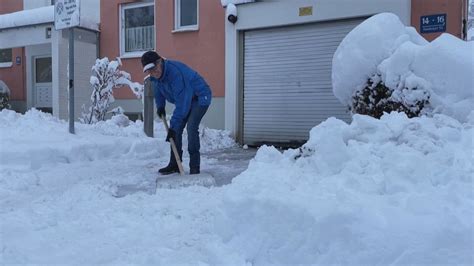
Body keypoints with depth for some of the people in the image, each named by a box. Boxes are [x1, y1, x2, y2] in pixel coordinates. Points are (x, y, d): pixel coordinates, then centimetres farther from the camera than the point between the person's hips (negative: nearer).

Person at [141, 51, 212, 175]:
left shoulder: (175, 72, -36)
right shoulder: (155, 76, -8)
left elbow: (182, 102, -36)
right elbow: (158, 91, 15)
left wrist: (173, 126, -34)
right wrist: (160, 106, -5)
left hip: (200, 97, -9)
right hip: (185, 98, 9)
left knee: (191, 127, -23)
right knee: (177, 129, 2)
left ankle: (194, 167, -17)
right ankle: (174, 165, 12)